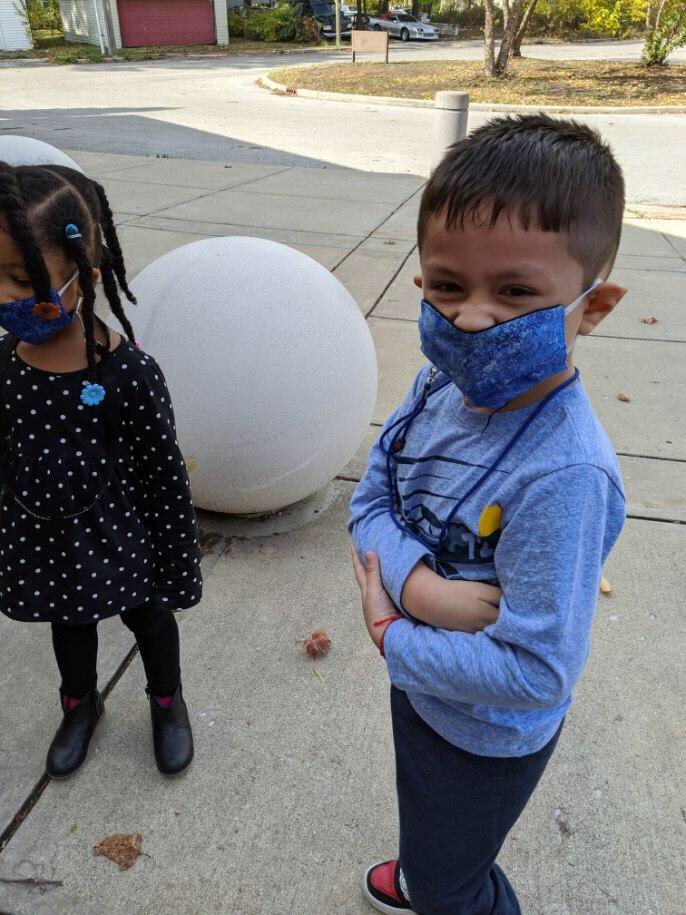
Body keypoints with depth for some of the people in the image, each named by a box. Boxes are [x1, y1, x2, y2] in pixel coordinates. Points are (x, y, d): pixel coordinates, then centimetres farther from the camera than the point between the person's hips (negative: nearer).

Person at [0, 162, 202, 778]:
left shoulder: (128, 374, -26)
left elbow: (165, 477, -17)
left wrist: (177, 567, -10)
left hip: (115, 539, -4)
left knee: (148, 618, 22)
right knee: (69, 626, 28)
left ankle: (168, 702, 51)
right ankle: (81, 705, 58)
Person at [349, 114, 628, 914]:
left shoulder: (562, 475, -38)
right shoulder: (440, 385, -18)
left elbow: (534, 673, -34)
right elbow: (371, 495, -9)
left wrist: (390, 638, -22)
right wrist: (417, 586, -28)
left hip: (485, 733, -6)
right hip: (419, 686, 7)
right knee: (428, 827, 39)